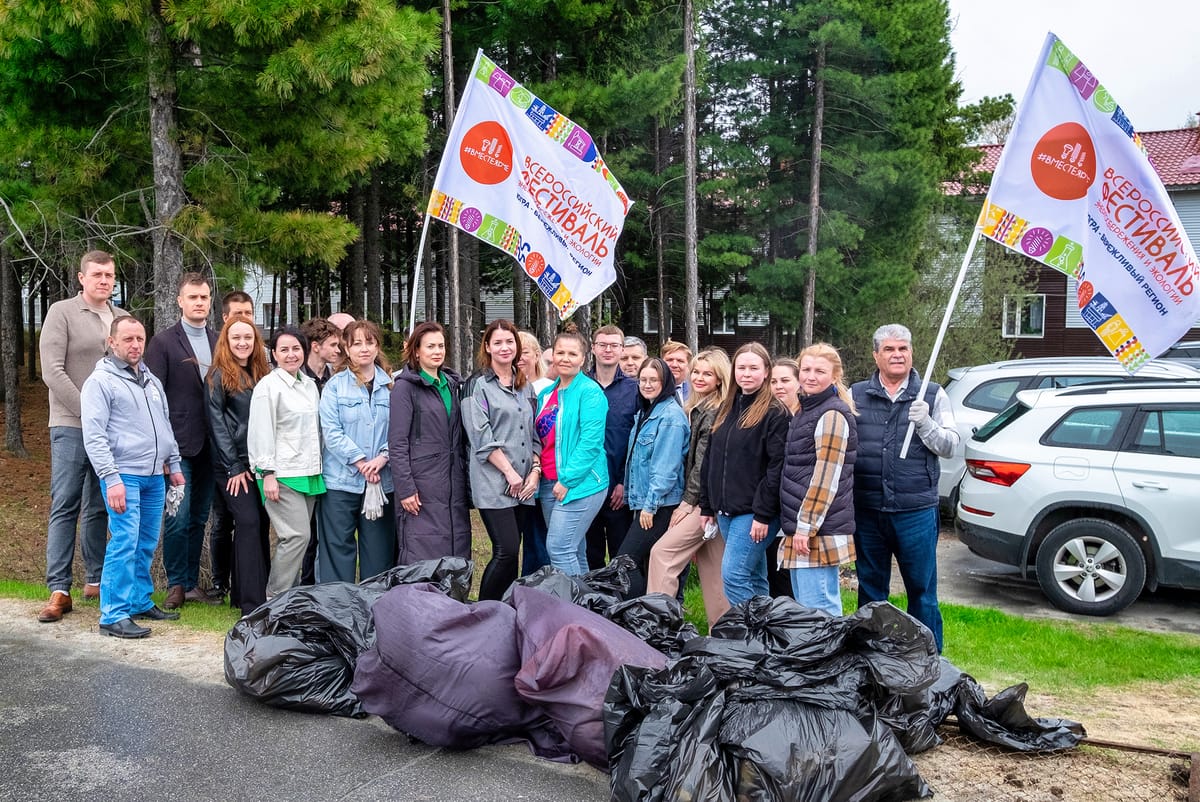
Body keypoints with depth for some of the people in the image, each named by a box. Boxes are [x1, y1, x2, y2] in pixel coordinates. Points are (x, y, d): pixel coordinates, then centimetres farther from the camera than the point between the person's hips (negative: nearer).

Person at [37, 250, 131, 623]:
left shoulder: (123, 319, 12)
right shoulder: (62, 313, -2)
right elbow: (52, 372, -10)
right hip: (72, 427, -4)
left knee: (99, 507, 11)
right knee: (65, 507, -3)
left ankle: (96, 579, 20)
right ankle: (59, 590, 0)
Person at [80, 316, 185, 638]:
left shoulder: (151, 380, 17)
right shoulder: (100, 381, -5)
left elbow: (166, 426, 24)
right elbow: (94, 436, -12)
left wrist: (174, 465, 19)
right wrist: (112, 479, -18)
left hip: (155, 477, 7)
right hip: (124, 475, -7)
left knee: (147, 545, 11)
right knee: (124, 543, -10)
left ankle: (140, 602, 22)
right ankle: (113, 615, -5)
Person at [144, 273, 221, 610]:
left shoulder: (219, 342, 10)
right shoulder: (163, 342, -1)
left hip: (210, 445, 4)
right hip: (179, 445, -4)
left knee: (199, 518, 11)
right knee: (178, 518, -4)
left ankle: (191, 583, 21)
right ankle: (176, 585, 12)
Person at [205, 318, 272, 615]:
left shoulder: (262, 374, 14)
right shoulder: (218, 376, -3)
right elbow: (217, 423, -7)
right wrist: (234, 466, -11)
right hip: (233, 464, -6)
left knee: (260, 525, 6)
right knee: (248, 523, -11)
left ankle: (241, 594, 18)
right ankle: (252, 604, -9)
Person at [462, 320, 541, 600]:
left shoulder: (525, 387, 17)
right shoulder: (478, 385, -2)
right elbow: (481, 437, -10)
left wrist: (535, 471, 4)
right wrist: (509, 471, -13)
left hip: (525, 484, 6)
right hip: (494, 483, -6)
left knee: (511, 552, 7)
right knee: (506, 551, -13)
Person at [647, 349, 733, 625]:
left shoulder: (718, 413, -13)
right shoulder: (697, 409, 16)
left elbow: (706, 462, -16)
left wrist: (688, 501, -12)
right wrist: (689, 500, 11)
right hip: (705, 500, 9)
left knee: (663, 551, -11)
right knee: (711, 567, 12)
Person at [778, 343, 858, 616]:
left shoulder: (832, 415, -13)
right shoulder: (805, 411, 17)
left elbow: (826, 476, -18)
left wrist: (806, 526, -19)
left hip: (818, 528, -10)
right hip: (801, 524, 10)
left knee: (817, 607, -7)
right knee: (803, 603, 16)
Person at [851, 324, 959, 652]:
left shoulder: (932, 395, 5)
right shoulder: (856, 395, 8)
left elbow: (950, 446, 1)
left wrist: (925, 423, -17)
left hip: (916, 511, -1)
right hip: (867, 511, 2)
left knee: (922, 588, 6)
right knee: (870, 588, 13)